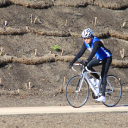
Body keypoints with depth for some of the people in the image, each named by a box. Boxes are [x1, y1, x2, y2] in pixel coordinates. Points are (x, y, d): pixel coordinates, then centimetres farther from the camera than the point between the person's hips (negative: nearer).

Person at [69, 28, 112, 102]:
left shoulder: (96, 42, -30)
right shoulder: (86, 43, -8)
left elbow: (93, 52, -43)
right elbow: (81, 53, -11)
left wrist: (87, 61, -56)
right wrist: (72, 62, -19)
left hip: (107, 58, -8)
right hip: (99, 58, 8)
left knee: (103, 75, -18)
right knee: (88, 66, -14)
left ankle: (103, 96, -21)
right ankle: (98, 79, 8)